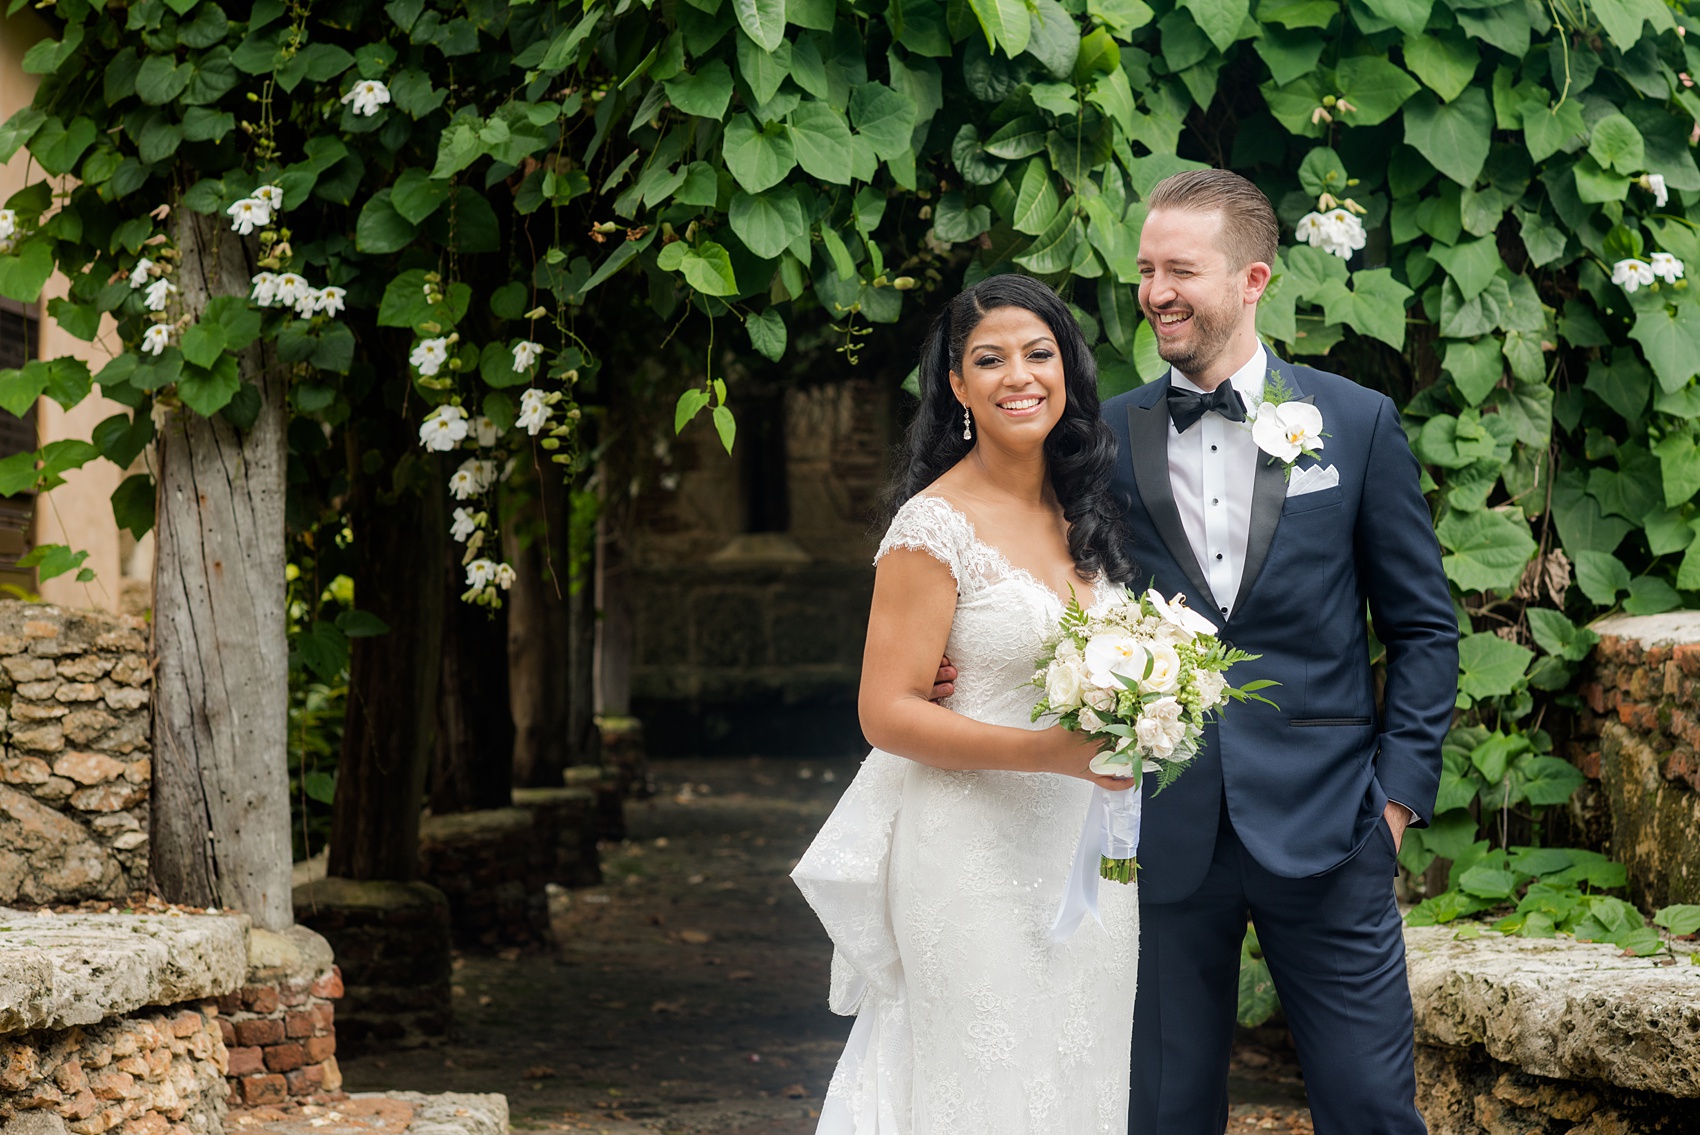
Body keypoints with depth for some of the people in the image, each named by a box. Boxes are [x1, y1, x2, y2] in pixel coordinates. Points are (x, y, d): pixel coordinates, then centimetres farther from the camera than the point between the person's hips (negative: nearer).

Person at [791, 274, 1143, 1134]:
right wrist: (1052, 751, -22)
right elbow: (889, 713, -14)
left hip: (1087, 858, 7)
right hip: (976, 861, -6)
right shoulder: (936, 528, -11)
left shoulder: (1085, 513, 10)